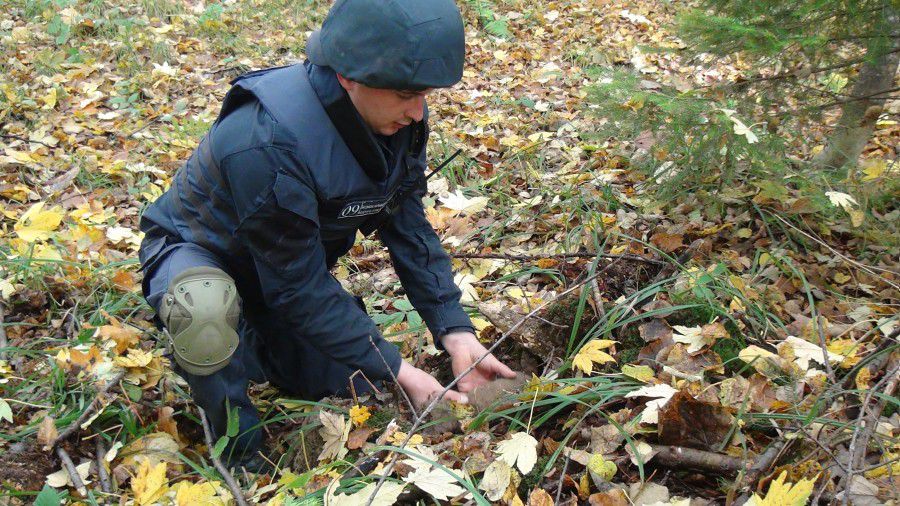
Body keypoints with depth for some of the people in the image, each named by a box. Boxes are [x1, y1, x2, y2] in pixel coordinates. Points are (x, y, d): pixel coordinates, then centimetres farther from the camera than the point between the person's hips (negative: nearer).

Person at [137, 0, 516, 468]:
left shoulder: (397, 117, -18)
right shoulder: (267, 143, -39)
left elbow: (409, 230, -9)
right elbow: (299, 289, -32)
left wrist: (456, 332, -18)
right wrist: (396, 369, -29)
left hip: (296, 265, 7)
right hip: (198, 253, -6)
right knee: (205, 311, -41)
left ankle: (259, 347, 28)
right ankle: (240, 456, -13)